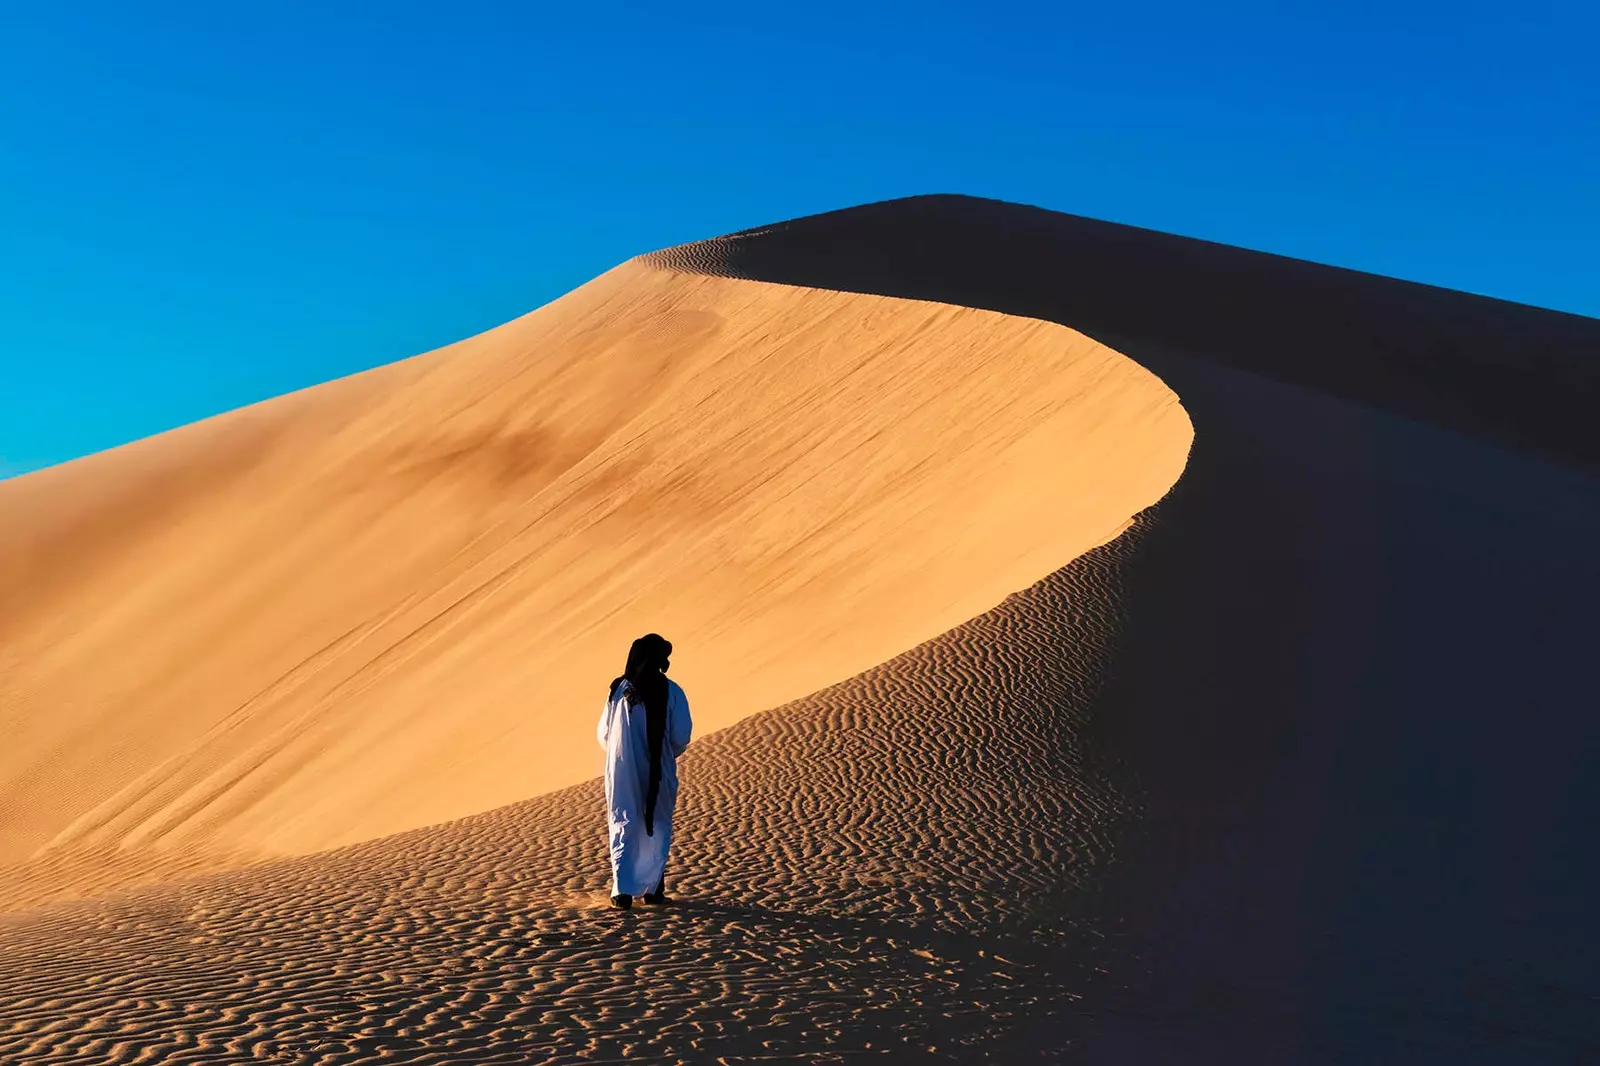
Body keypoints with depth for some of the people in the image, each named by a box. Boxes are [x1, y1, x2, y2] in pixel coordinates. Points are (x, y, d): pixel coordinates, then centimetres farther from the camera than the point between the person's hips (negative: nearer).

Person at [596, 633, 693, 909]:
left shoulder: (618, 689, -1)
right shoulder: (670, 692, -8)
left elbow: (603, 734, 5)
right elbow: (681, 736, -9)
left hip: (621, 772, 1)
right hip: (658, 773, -1)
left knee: (623, 828, 8)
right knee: (657, 828, 15)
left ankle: (622, 890, -3)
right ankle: (652, 888, 18)